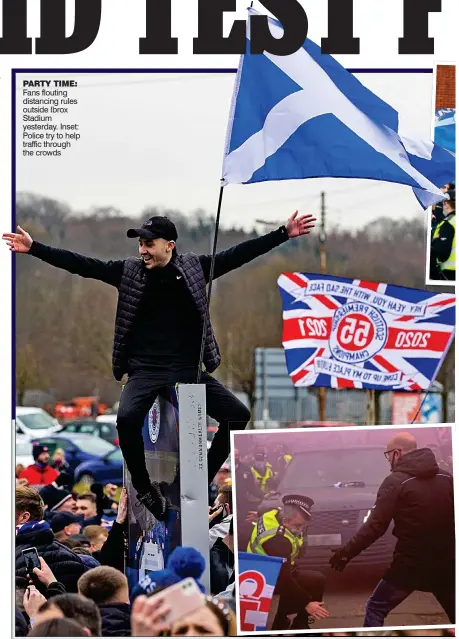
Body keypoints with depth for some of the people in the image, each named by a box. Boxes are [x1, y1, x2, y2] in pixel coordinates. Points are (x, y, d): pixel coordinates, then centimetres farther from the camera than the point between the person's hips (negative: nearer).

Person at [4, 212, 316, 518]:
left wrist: (283, 234, -1)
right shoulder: (129, 270, 1)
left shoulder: (195, 266, 3)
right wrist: (34, 248, -7)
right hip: (146, 371, -2)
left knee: (238, 414, -10)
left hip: (190, 370, 2)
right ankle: (144, 488, -7)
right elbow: (81, 264, 0)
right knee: (128, 417, -30)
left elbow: (240, 254, 3)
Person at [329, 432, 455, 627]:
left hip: (410, 563, -5)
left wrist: (347, 551, -8)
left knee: (376, 609, 9)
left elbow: (376, 526, -13)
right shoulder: (446, 477, 7)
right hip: (445, 562, 5)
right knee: (454, 612, 17)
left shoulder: (396, 481, -8)